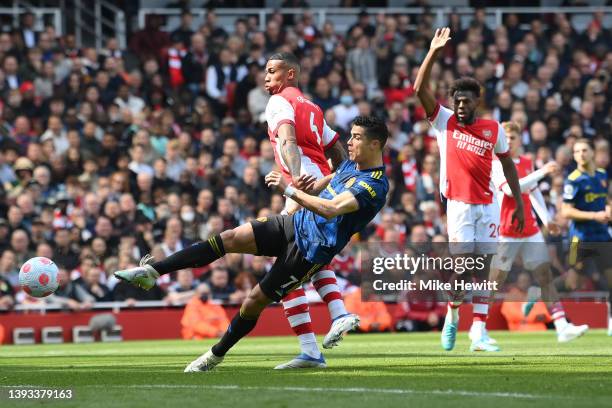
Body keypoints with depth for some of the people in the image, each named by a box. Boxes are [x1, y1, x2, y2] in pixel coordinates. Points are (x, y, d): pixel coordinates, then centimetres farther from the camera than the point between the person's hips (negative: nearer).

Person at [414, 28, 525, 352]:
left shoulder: (494, 129, 6)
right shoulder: (444, 122, 1)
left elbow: (507, 164, 15)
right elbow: (420, 89, -8)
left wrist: (519, 203, 12)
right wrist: (434, 52, -14)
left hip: (487, 205, 2)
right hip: (459, 204, -2)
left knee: (483, 268, 1)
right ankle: (452, 314, 17)